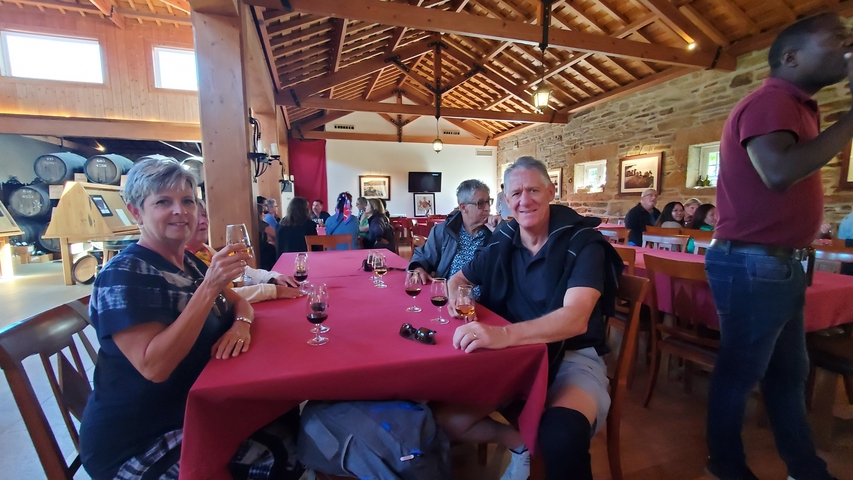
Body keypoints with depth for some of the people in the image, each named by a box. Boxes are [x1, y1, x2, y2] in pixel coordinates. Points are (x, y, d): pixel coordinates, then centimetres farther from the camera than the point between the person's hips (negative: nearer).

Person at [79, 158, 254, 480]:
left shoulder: (188, 262, 4)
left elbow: (238, 302, 9)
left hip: (192, 414, 7)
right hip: (137, 445, -7)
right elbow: (154, 366, -30)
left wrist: (241, 324, -15)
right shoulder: (124, 275, -20)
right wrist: (209, 287, -36)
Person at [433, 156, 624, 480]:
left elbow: (576, 318, -28)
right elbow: (457, 280, 15)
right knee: (446, 419, -12)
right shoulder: (501, 243, 1)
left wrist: (503, 333, -46)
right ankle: (521, 442, 12)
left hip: (572, 357, -4)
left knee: (562, 436, -36)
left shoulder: (583, 243, -12)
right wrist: (456, 296, -11)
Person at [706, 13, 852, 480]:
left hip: (780, 264, 10)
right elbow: (779, 173, -30)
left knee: (789, 372, 20)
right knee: (740, 373, 5)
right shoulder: (771, 101, -13)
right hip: (753, 264, -10)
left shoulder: (794, 107, 18)